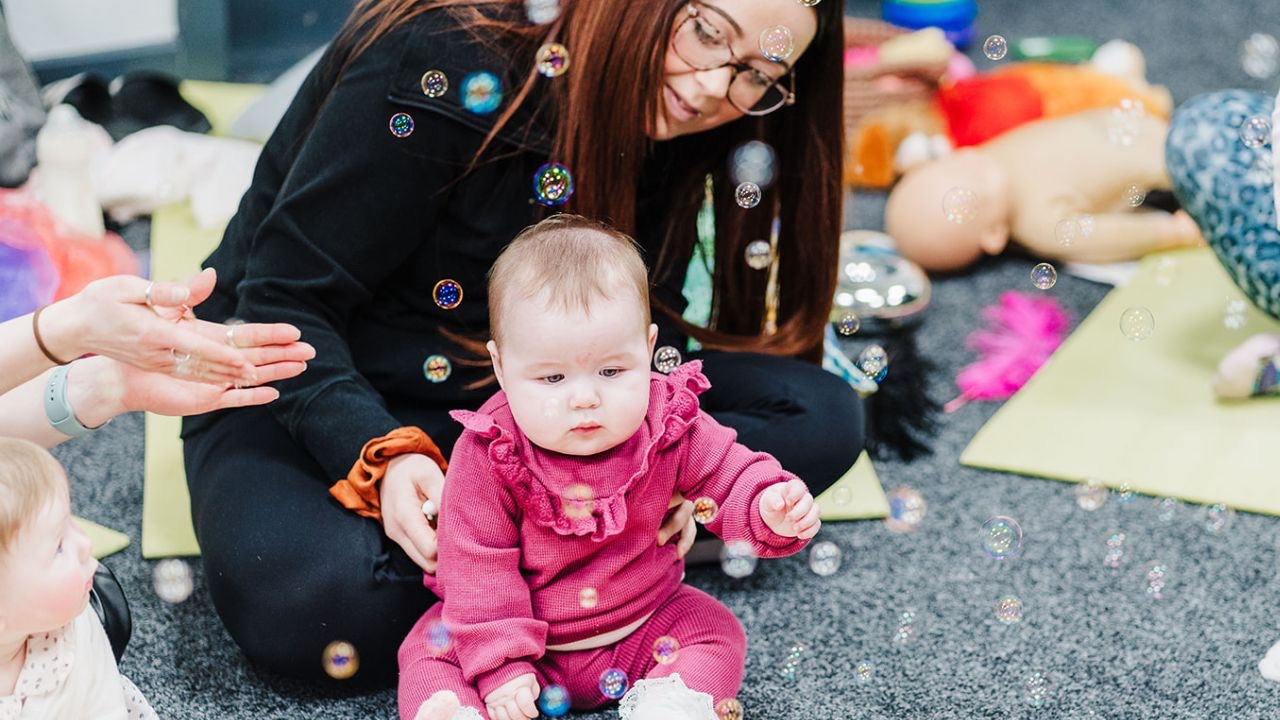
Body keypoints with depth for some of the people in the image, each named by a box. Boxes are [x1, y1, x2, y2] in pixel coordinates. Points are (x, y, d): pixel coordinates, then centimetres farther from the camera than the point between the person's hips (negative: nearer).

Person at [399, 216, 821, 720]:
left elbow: (729, 478, -8)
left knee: (715, 632, -11)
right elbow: (479, 564, -19)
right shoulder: (489, 455, -24)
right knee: (428, 656, -16)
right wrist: (501, 664, -23)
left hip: (641, 628, 2)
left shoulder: (670, 426, -18)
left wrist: (769, 510, -32)